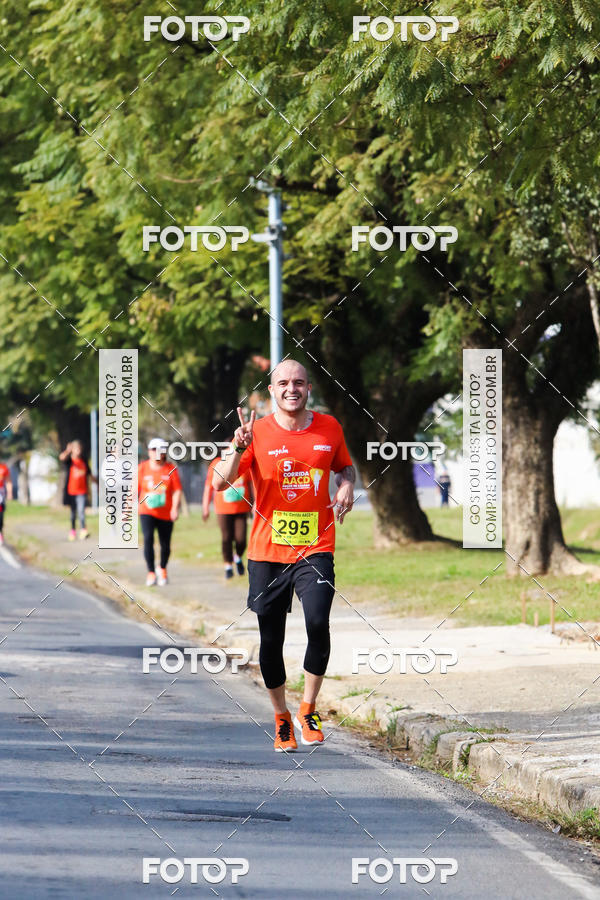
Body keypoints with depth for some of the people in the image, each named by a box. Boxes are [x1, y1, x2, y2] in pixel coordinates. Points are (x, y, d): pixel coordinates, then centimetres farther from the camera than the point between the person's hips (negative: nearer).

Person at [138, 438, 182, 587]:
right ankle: (151, 573, -11)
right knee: (148, 539, -18)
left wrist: (175, 508, -17)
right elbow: (135, 489, 7)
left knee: (165, 545, 8)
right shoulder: (142, 468, 1)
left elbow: (177, 491, -4)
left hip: (166, 513, 1)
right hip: (147, 512, -1)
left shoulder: (171, 469, -2)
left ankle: (162, 569, 34)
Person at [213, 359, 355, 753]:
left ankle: (309, 709, -2)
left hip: (315, 548, 0)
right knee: (271, 639, 4)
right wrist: (238, 449, -26)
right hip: (267, 551, 0)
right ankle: (282, 719, 24)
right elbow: (220, 482, -8)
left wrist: (347, 486, 2)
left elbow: (345, 466, 24)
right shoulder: (258, 432, -2)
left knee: (318, 622, -21)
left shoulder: (329, 427, 6)